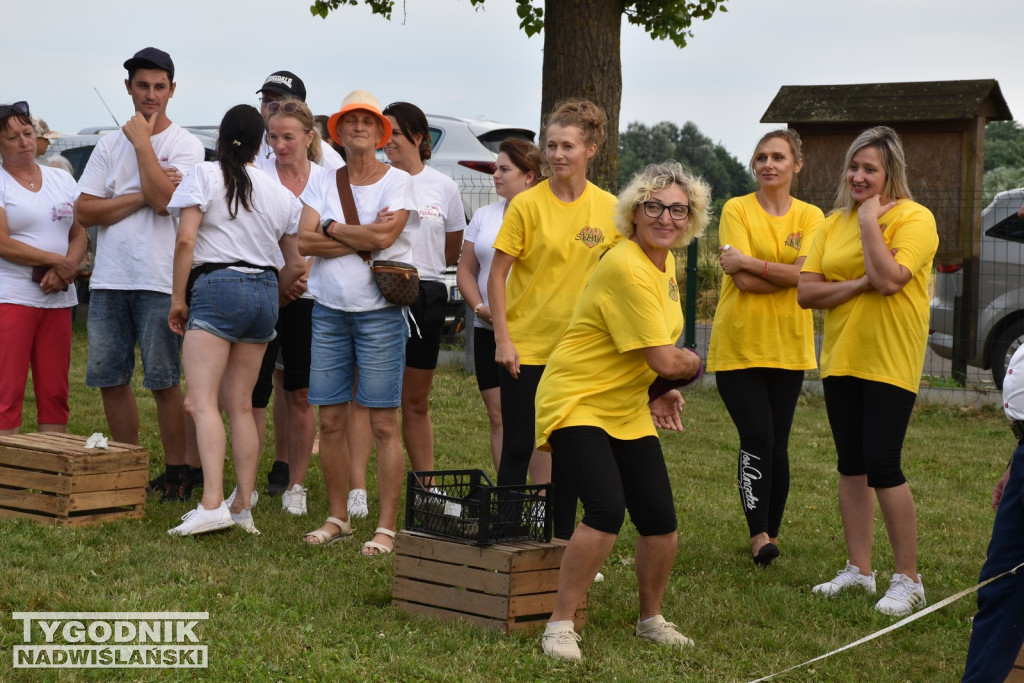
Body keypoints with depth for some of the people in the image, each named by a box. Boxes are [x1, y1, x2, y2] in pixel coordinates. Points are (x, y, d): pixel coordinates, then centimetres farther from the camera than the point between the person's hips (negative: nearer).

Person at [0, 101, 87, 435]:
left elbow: (80, 235, 11)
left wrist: (66, 269, -9)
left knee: (55, 392, 5)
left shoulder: (61, 180, 15)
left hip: (58, 299, 5)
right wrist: (57, 262, -11)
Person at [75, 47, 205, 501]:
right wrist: (141, 196, -8)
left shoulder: (185, 145, 1)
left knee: (163, 380, -3)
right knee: (109, 378, 7)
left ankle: (176, 471, 7)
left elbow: (164, 200, -16)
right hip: (109, 279, 5)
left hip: (160, 280, -5)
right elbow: (83, 211, 3)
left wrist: (142, 141, -8)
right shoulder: (109, 145, 13)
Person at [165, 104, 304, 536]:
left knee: (202, 400, -13)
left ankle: (212, 504, -27)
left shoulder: (205, 176, 0)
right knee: (240, 405, 11)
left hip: (217, 288, -6)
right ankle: (242, 508, 9)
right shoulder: (281, 193, 16)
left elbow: (186, 240, -11)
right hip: (265, 291, 6)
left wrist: (177, 297, -4)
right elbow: (295, 265, 20)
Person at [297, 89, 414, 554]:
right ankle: (337, 518, 17)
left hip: (380, 312, -4)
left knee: (384, 424, -5)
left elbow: (384, 236, -15)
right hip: (328, 311, 4)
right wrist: (363, 238, -9)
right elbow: (305, 242, -2)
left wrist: (332, 228, -4)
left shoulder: (397, 181, 1)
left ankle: (387, 527, -1)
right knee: (331, 420, 5)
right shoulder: (323, 183, 11)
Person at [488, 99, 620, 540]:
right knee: (517, 447, 1)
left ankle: (564, 540, 20)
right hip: (525, 345, -3)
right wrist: (502, 339, -13)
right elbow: (497, 275, -7)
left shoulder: (608, 208, -1)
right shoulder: (528, 204, -9)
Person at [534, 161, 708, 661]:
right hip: (577, 403, -9)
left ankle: (651, 619, 28)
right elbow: (665, 360, -24)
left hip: (627, 411, 9)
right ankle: (560, 626, -14)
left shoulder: (665, 262, 8)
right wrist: (695, 365, -2)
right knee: (607, 511, -25)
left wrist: (661, 391, 8)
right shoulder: (627, 268, -24)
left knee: (660, 520, 5)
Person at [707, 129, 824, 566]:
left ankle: (771, 532, 16)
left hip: (787, 345, 2)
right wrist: (788, 276, -12)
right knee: (757, 439, -10)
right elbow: (743, 281, -12)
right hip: (738, 344, -2)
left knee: (777, 444, 6)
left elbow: (805, 274, -12)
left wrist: (749, 262, -15)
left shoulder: (810, 217, 6)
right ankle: (759, 535, -9)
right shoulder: (736, 210, -1)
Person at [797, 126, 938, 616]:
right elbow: (805, 291, 1)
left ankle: (908, 580, 0)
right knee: (851, 464, 11)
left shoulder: (914, 219, -9)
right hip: (841, 359, 7)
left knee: (881, 465, -10)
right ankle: (858, 569, 21)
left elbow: (890, 279, -24)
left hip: (890, 360, -6)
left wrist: (870, 221, -17)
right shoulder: (835, 223, 9)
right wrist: (858, 285, -14)